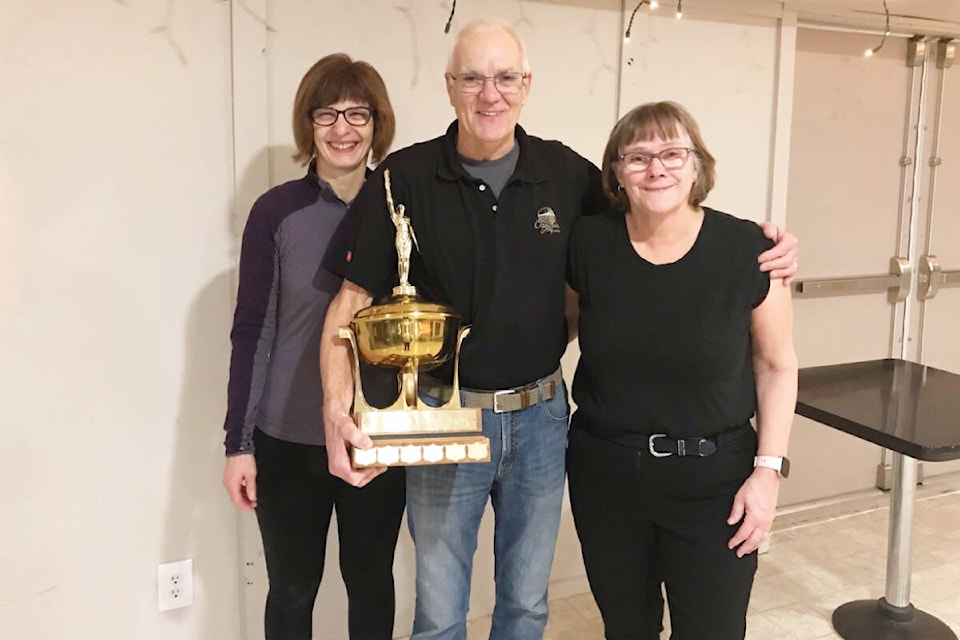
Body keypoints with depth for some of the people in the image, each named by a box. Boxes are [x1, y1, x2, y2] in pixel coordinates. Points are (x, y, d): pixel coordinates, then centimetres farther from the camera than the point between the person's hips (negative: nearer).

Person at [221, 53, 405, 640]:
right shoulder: (277, 211, -7)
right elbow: (252, 331, -5)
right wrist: (239, 442, -6)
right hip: (289, 440, -1)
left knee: (372, 580, 17)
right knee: (293, 588, 14)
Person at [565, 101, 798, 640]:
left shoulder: (748, 249, -11)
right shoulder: (588, 244, -7)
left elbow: (777, 366, -1)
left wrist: (769, 469, -6)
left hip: (713, 479, -2)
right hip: (605, 475, 2)